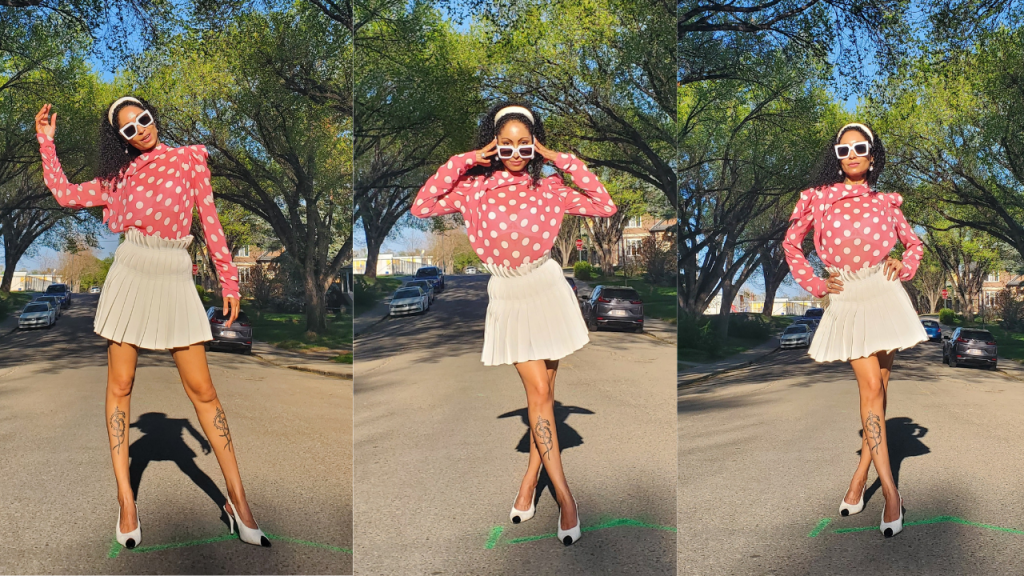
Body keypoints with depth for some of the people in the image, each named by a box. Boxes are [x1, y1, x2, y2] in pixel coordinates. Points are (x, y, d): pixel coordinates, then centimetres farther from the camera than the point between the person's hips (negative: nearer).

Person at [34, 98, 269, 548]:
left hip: (175, 278, -2)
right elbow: (64, 193, 13)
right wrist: (46, 143, 12)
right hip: (131, 274, 2)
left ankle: (237, 500, -3)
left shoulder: (190, 158, 9)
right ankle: (126, 499, 5)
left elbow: (210, 220, 6)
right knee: (120, 385, -1)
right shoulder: (119, 176, 13)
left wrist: (228, 278, 3)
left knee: (202, 389, -5)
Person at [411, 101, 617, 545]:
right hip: (508, 295, -1)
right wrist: (462, 162, -12)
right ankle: (564, 496, -2)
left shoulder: (548, 187, 0)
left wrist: (565, 162, -10)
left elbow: (605, 207, -7)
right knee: (539, 389, -7)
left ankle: (531, 477, 19)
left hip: (546, 287, 1)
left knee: (543, 389, 4)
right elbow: (420, 208, -10)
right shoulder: (475, 186, -1)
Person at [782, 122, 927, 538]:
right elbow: (790, 242, 12)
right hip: (845, 298, -2)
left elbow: (914, 243, 21)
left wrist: (904, 266, 2)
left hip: (884, 293, 3)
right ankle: (890, 491, -10)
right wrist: (812, 283, 4)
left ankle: (860, 476, 13)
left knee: (879, 386, 2)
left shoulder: (885, 203, 9)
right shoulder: (818, 197, 3)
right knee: (870, 386, -11)